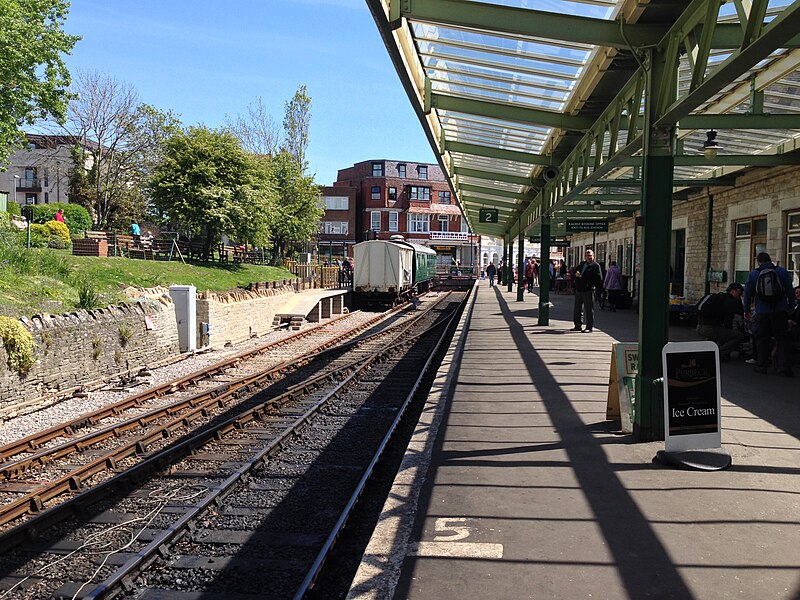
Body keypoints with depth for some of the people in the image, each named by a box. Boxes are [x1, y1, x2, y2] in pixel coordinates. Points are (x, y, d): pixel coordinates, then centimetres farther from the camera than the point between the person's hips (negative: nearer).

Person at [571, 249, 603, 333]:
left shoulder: (595, 266, -3)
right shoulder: (581, 264, 17)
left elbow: (599, 279, -9)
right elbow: (575, 273, 18)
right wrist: (576, 274, -4)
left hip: (588, 291, -7)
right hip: (578, 290, 7)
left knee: (589, 310, -3)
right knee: (577, 309, 13)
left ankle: (589, 327, 3)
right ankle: (577, 326, 24)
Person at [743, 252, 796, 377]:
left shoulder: (753, 274, 4)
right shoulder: (782, 271, 3)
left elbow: (748, 293, 6)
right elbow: (790, 291, 3)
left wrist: (747, 310, 14)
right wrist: (792, 306, 11)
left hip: (762, 312, 0)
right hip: (780, 310, 0)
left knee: (762, 338, 10)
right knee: (782, 338, 3)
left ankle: (762, 365, 12)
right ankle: (784, 367, -4)